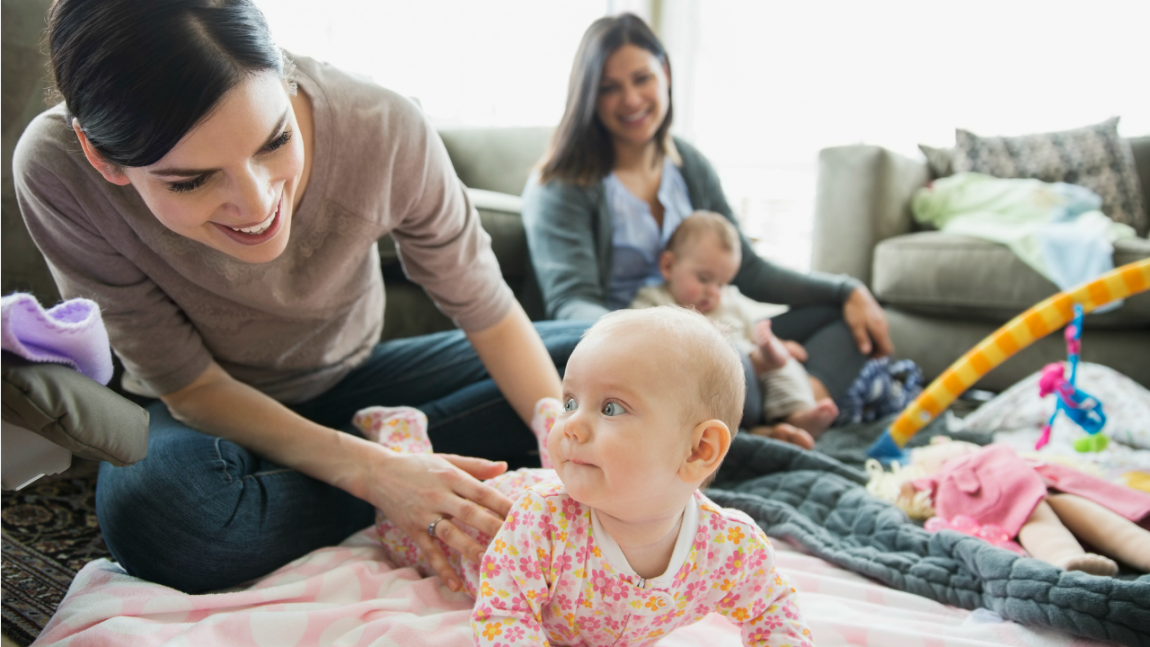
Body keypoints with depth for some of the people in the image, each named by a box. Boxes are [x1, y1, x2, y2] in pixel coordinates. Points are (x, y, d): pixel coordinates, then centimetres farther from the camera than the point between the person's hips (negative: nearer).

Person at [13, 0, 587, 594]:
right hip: (207, 413, 0)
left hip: (349, 379, 1)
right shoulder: (57, 173, -28)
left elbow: (489, 316, -15)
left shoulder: (383, 131, -28)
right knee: (153, 516, -36)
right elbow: (190, 387, -21)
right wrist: (369, 470, -34)